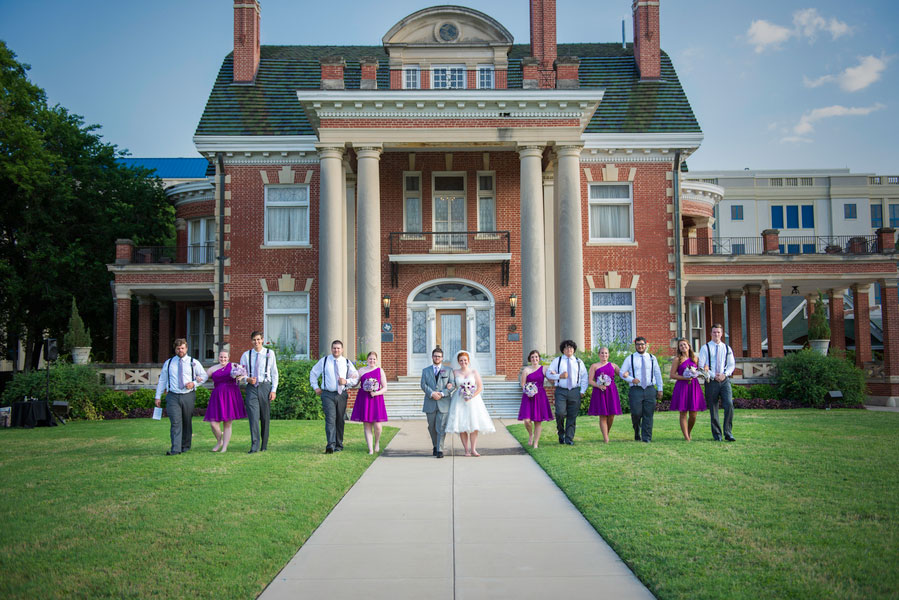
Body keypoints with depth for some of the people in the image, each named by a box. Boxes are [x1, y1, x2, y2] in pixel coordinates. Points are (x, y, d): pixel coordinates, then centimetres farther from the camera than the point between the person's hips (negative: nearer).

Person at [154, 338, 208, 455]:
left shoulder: (193, 362, 7)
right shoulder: (168, 363, 11)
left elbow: (204, 375, 11)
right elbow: (162, 380, 14)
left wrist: (194, 383, -7)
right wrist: (158, 397, 10)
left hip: (188, 396, 0)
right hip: (173, 396, 0)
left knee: (187, 422, 7)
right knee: (176, 422, -11)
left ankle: (185, 446, 21)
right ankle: (175, 449, -15)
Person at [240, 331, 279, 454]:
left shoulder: (269, 353, 5)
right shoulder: (246, 355, 8)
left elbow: (274, 373, 5)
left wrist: (274, 390, -2)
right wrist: (248, 379, -11)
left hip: (265, 386, 0)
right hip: (251, 388, 0)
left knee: (265, 417, 4)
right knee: (253, 417, -10)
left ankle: (264, 446, 14)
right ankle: (254, 446, -12)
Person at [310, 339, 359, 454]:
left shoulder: (347, 363, 8)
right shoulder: (324, 361, 5)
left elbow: (356, 378, 10)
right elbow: (313, 373, 16)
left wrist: (347, 381, -9)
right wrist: (316, 387, 7)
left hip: (342, 394, 2)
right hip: (328, 394, -2)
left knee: (340, 420, 7)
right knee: (330, 418, -15)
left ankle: (339, 445, 18)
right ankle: (330, 445, -24)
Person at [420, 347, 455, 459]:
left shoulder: (448, 370, 10)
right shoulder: (425, 370, 12)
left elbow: (452, 385, 1)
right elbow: (423, 385, 1)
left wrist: (442, 393, -14)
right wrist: (432, 393, -16)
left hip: (443, 403, -2)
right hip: (430, 404, 2)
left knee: (441, 428, -7)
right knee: (432, 427, 9)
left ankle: (440, 450, -6)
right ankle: (435, 446, 27)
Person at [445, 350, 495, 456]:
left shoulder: (474, 372, 4)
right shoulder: (455, 373, 7)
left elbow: (480, 387, 0)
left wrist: (471, 397, -10)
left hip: (473, 400, 0)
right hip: (459, 401, 1)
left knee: (474, 425, -6)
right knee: (461, 425, -5)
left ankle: (473, 449, -1)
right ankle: (466, 450, 1)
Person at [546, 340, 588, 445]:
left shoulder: (579, 362, 14)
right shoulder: (557, 361, 9)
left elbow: (584, 377, 15)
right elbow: (549, 374, 4)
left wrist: (582, 391, 5)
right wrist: (559, 376, -12)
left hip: (575, 392, 2)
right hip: (561, 391, -2)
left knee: (572, 416, 0)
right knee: (560, 413, -17)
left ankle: (569, 439, 8)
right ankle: (561, 433, 9)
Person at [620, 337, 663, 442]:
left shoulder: (652, 358, 13)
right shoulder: (630, 358, 7)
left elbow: (657, 374, 15)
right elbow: (622, 372, 6)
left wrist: (660, 389, 11)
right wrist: (631, 379, -11)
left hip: (650, 389, 1)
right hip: (636, 389, -1)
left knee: (648, 415, -2)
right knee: (636, 413, -8)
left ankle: (647, 438, 5)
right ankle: (637, 431, 21)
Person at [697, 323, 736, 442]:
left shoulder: (727, 348, 12)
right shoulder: (705, 348, 3)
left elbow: (732, 365, 10)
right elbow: (701, 366, -2)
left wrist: (724, 374, -8)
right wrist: (713, 375, -11)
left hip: (725, 380, 1)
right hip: (711, 381, -1)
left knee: (729, 404, -14)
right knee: (713, 409, 1)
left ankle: (728, 433, -7)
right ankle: (717, 435, 10)